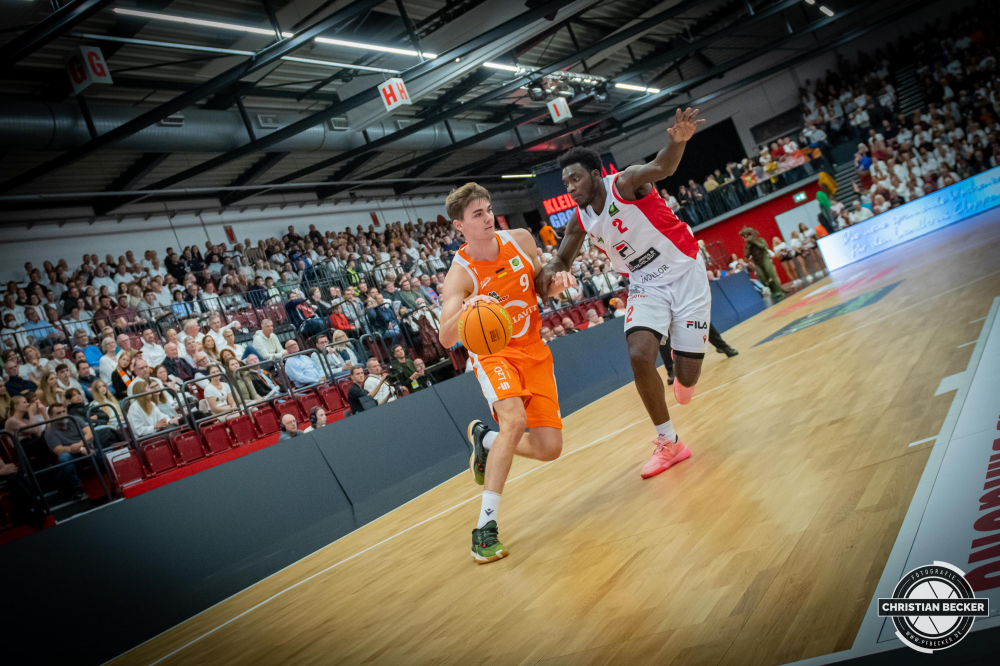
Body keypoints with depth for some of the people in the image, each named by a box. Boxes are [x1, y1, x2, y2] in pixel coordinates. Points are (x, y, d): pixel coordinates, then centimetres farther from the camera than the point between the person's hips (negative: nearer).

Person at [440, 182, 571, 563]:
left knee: (549, 448, -2)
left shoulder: (520, 240, -6)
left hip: (534, 351, 5)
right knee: (515, 419, -34)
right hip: (493, 354, -5)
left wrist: (557, 282, -13)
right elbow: (445, 339, -29)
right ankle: (486, 525, -28)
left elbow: (541, 288, 11)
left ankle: (484, 439, 28)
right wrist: (466, 309, -49)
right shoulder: (460, 274, -19)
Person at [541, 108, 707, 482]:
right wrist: (550, 271, -14)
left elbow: (661, 168, -42)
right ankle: (668, 444, -3)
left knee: (688, 374, -6)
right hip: (645, 285, 5)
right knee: (639, 355, -21)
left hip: (685, 273, -4)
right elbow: (562, 260, 12)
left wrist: (678, 141, -66)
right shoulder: (581, 221, -2)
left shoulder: (626, 183, -20)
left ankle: (682, 376, 38)